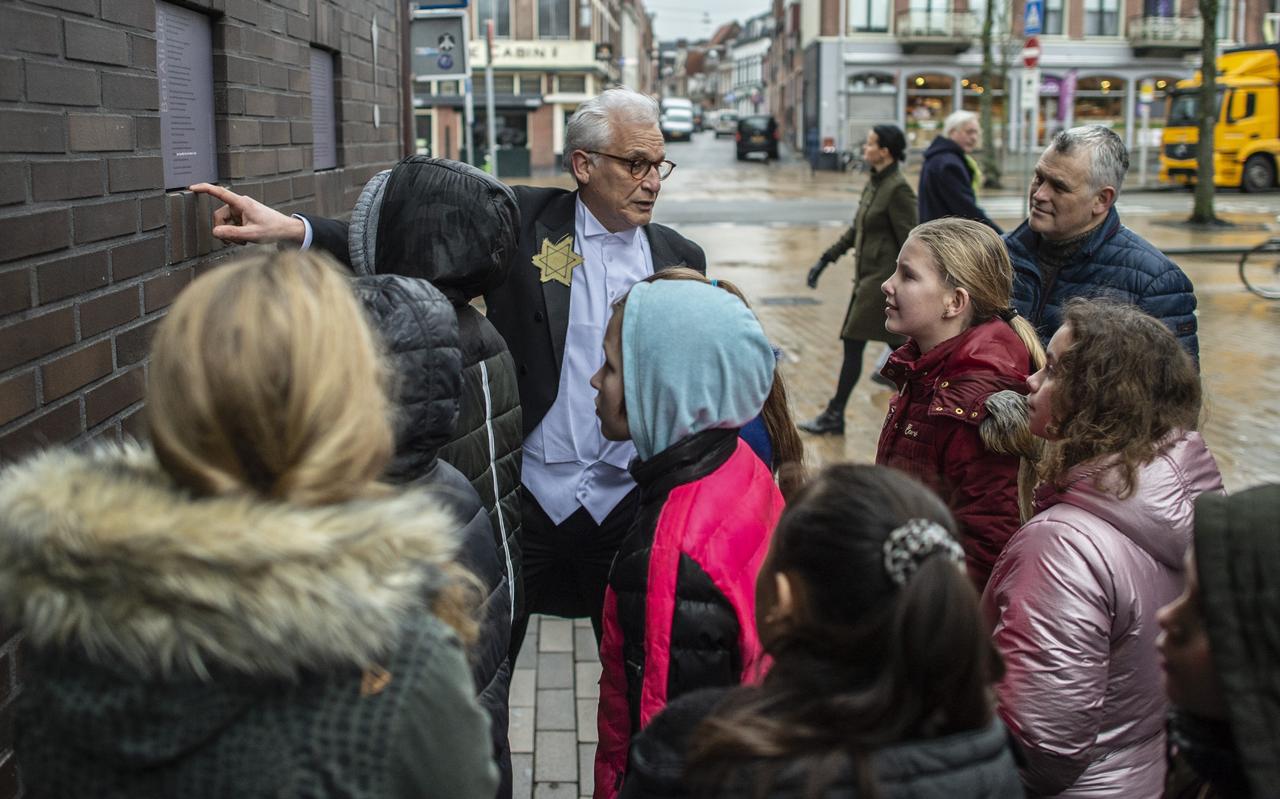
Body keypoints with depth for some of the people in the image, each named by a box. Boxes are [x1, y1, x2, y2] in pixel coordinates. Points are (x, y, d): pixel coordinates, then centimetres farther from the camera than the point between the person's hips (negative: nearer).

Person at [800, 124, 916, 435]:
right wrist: (825, 260, 19)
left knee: (853, 343, -4)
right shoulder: (874, 183, 12)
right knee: (897, 345, 11)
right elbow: (856, 229, 20)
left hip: (883, 278, -9)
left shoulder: (898, 189, -16)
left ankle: (834, 416, 4)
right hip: (869, 275, 9)